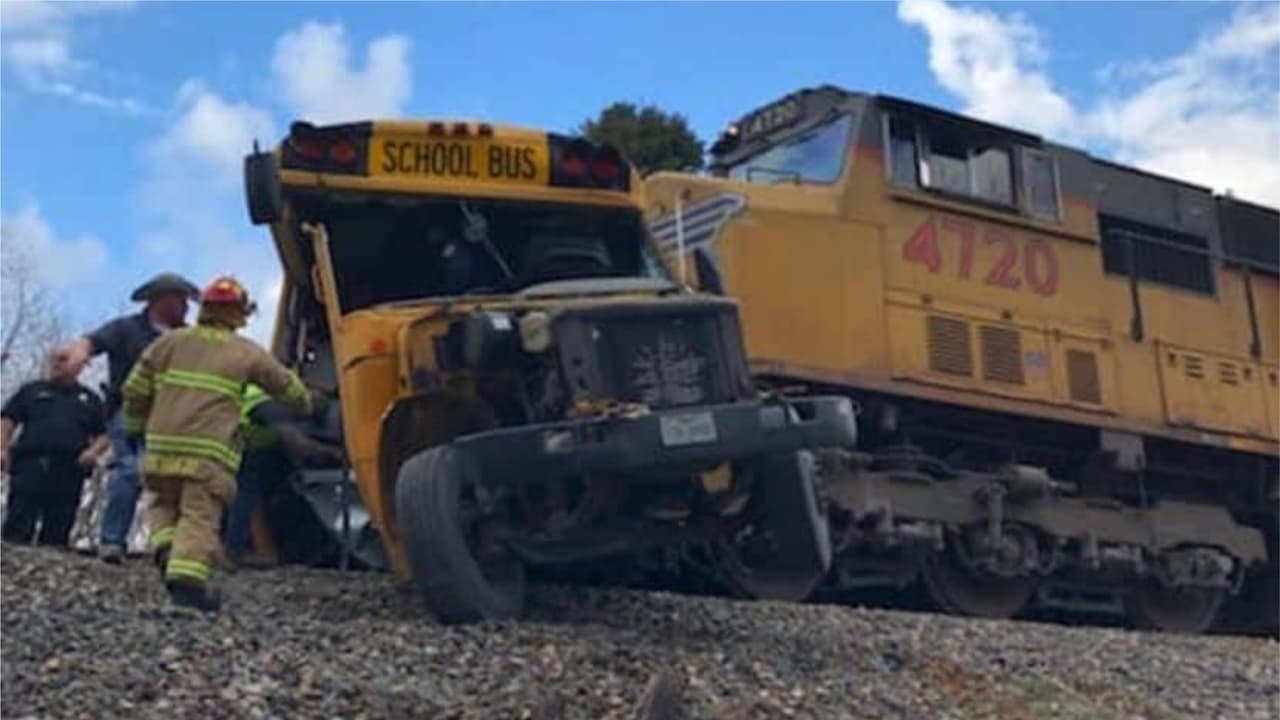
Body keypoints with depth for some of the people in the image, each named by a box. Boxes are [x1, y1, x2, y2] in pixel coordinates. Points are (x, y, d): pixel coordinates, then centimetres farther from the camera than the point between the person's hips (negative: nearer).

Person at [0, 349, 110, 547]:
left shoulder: (90, 399, 23)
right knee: (17, 530, -11)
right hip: (30, 465, -1)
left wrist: (94, 451, -4)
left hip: (69, 472, 1)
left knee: (56, 534, -4)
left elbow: (103, 436, 18)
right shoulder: (32, 390, 21)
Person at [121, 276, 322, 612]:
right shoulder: (247, 353, 11)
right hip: (209, 452, -3)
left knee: (163, 503, 20)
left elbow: (136, 389, 14)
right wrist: (309, 403, 45)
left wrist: (134, 427, 30)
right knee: (200, 515, -5)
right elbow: (286, 385, 25)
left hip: (163, 445, 3)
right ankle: (188, 577, -21)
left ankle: (166, 549, -6)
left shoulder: (170, 342, 15)